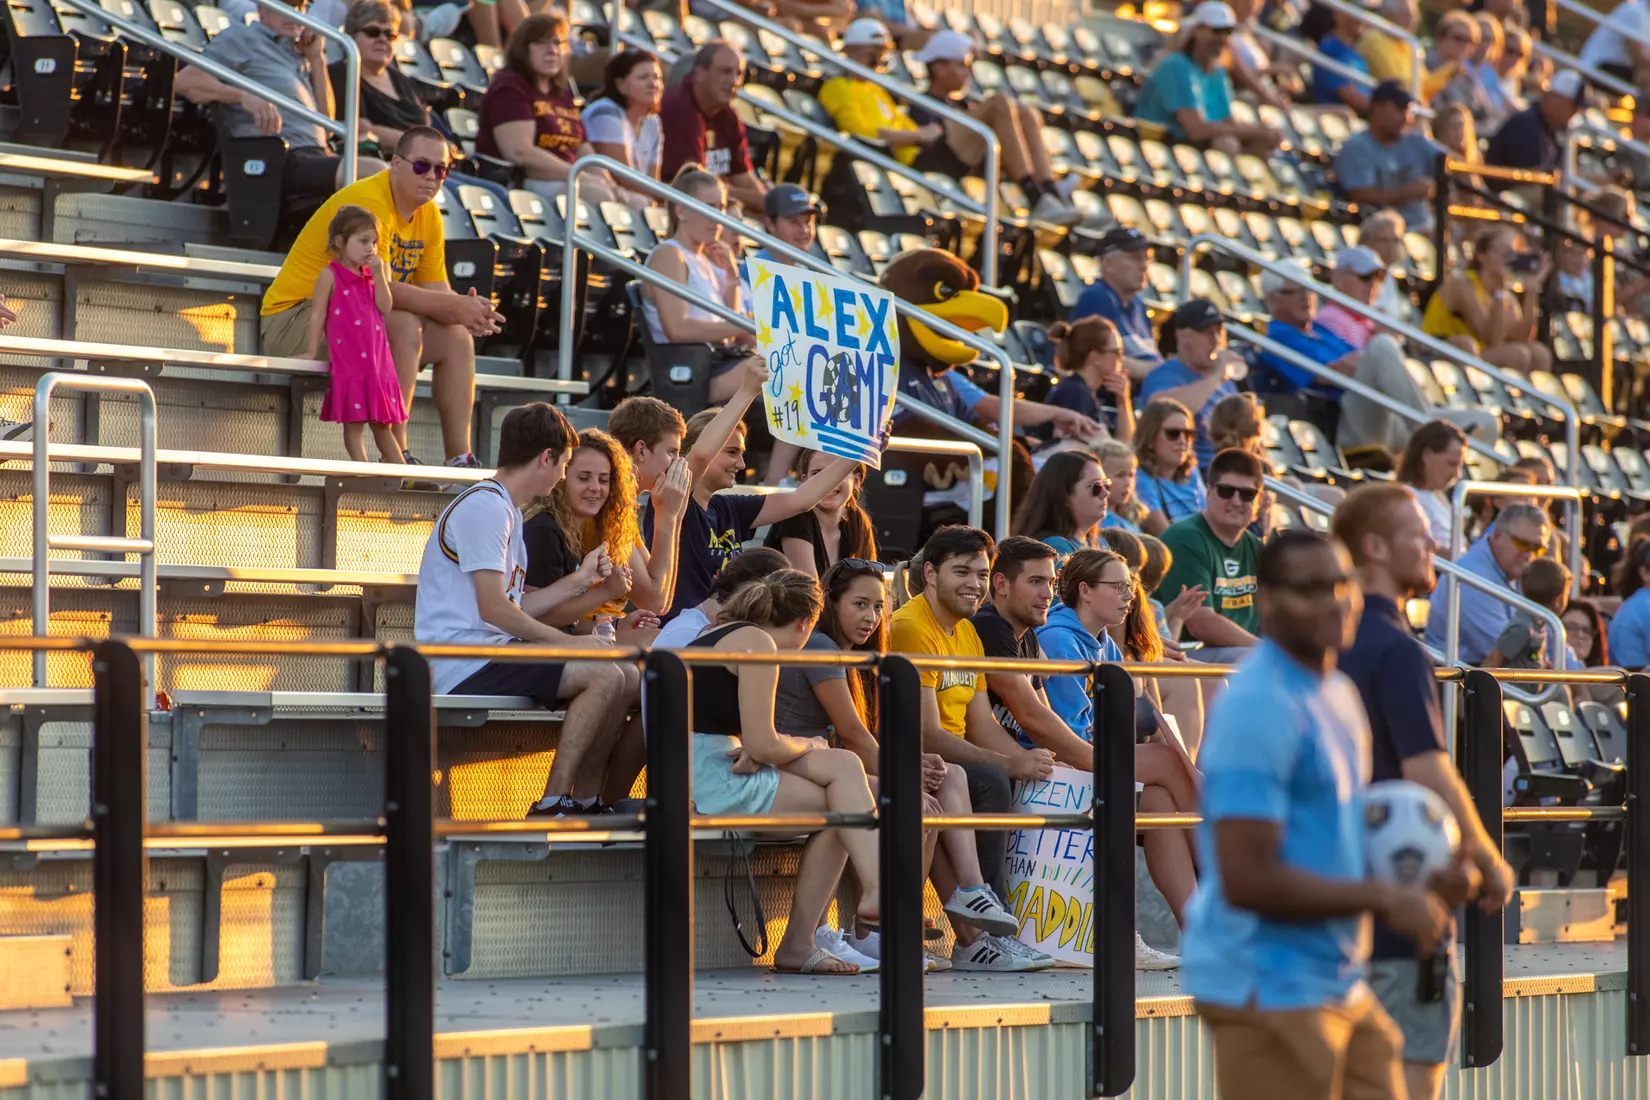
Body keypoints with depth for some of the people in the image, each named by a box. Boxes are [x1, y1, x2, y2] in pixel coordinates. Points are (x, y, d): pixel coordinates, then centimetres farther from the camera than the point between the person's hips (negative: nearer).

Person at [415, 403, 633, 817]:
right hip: (464, 665, -10)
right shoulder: (484, 507, -12)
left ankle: (585, 804, 4)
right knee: (605, 675, -22)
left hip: (493, 653, 10)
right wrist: (566, 642, -14)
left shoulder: (505, 509, 22)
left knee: (624, 680, 5)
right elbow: (494, 609, -18)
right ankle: (551, 806, -21)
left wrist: (579, 580, 26)